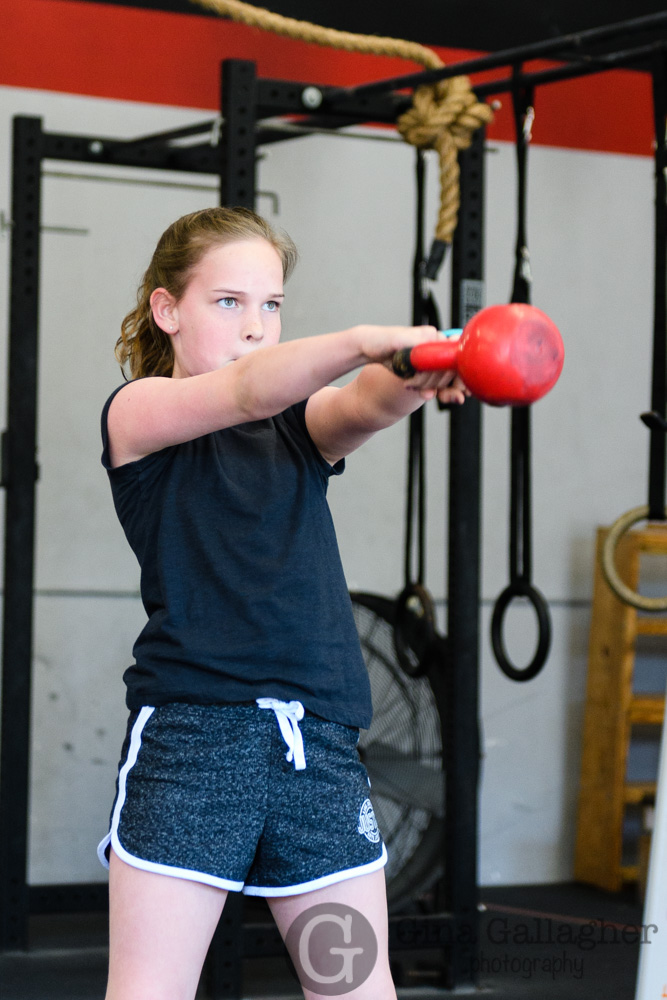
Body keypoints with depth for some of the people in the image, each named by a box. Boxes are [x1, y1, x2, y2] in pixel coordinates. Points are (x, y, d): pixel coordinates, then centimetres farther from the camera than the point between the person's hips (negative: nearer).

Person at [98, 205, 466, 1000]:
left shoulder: (300, 425, 16)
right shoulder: (138, 412, 3)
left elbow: (366, 406, -9)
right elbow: (246, 391, -19)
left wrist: (413, 377, -33)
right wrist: (363, 340, -36)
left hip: (318, 741, 5)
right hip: (189, 733, -5)